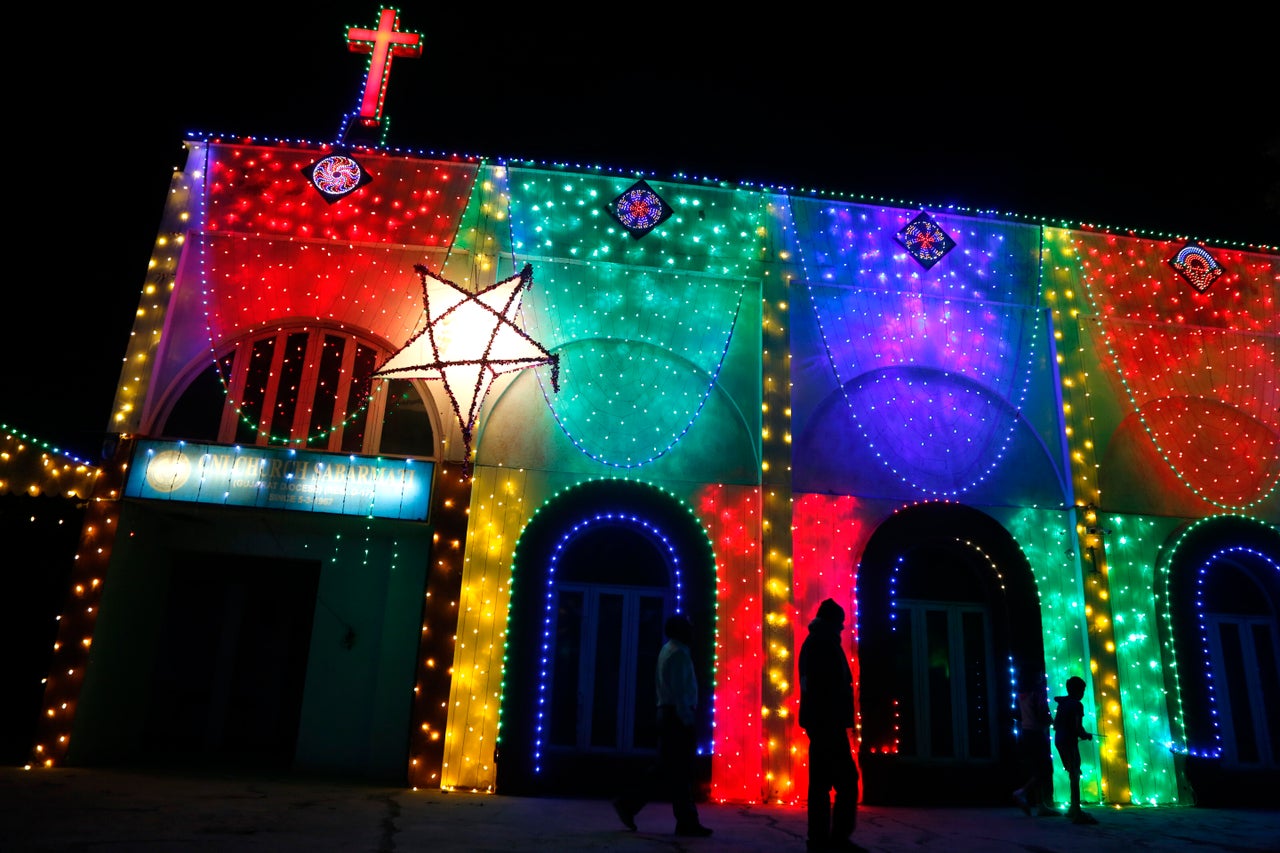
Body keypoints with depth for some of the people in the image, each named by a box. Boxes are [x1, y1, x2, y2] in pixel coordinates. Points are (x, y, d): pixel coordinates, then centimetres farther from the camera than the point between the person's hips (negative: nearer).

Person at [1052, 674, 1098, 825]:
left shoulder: (1062, 704, 14)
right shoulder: (1077, 705, -12)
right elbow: (1078, 728, -18)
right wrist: (1086, 736, 2)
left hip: (1059, 740, 9)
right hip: (1069, 742, -9)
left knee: (1074, 774, 19)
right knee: (1075, 775, -9)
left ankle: (1073, 809, 24)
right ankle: (1077, 813, -13)